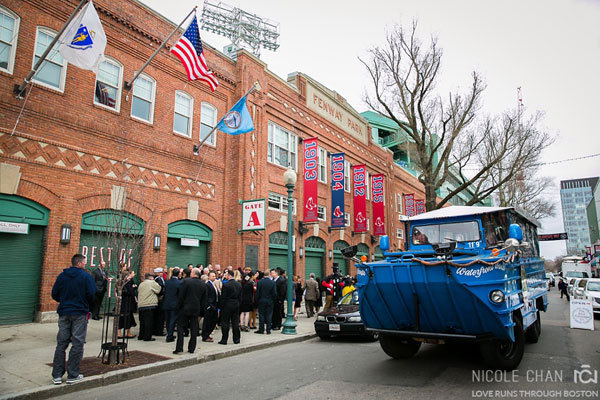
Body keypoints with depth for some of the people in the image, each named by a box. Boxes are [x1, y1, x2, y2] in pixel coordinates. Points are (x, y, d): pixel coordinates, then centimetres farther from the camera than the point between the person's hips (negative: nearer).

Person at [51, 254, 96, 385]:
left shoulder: (61, 276, 3)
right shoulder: (86, 276, -10)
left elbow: (54, 294, 4)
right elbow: (91, 295, -12)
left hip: (64, 313, 4)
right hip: (80, 313, -4)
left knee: (61, 344, 12)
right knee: (77, 344, 3)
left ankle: (57, 375, 14)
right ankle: (72, 375, 7)